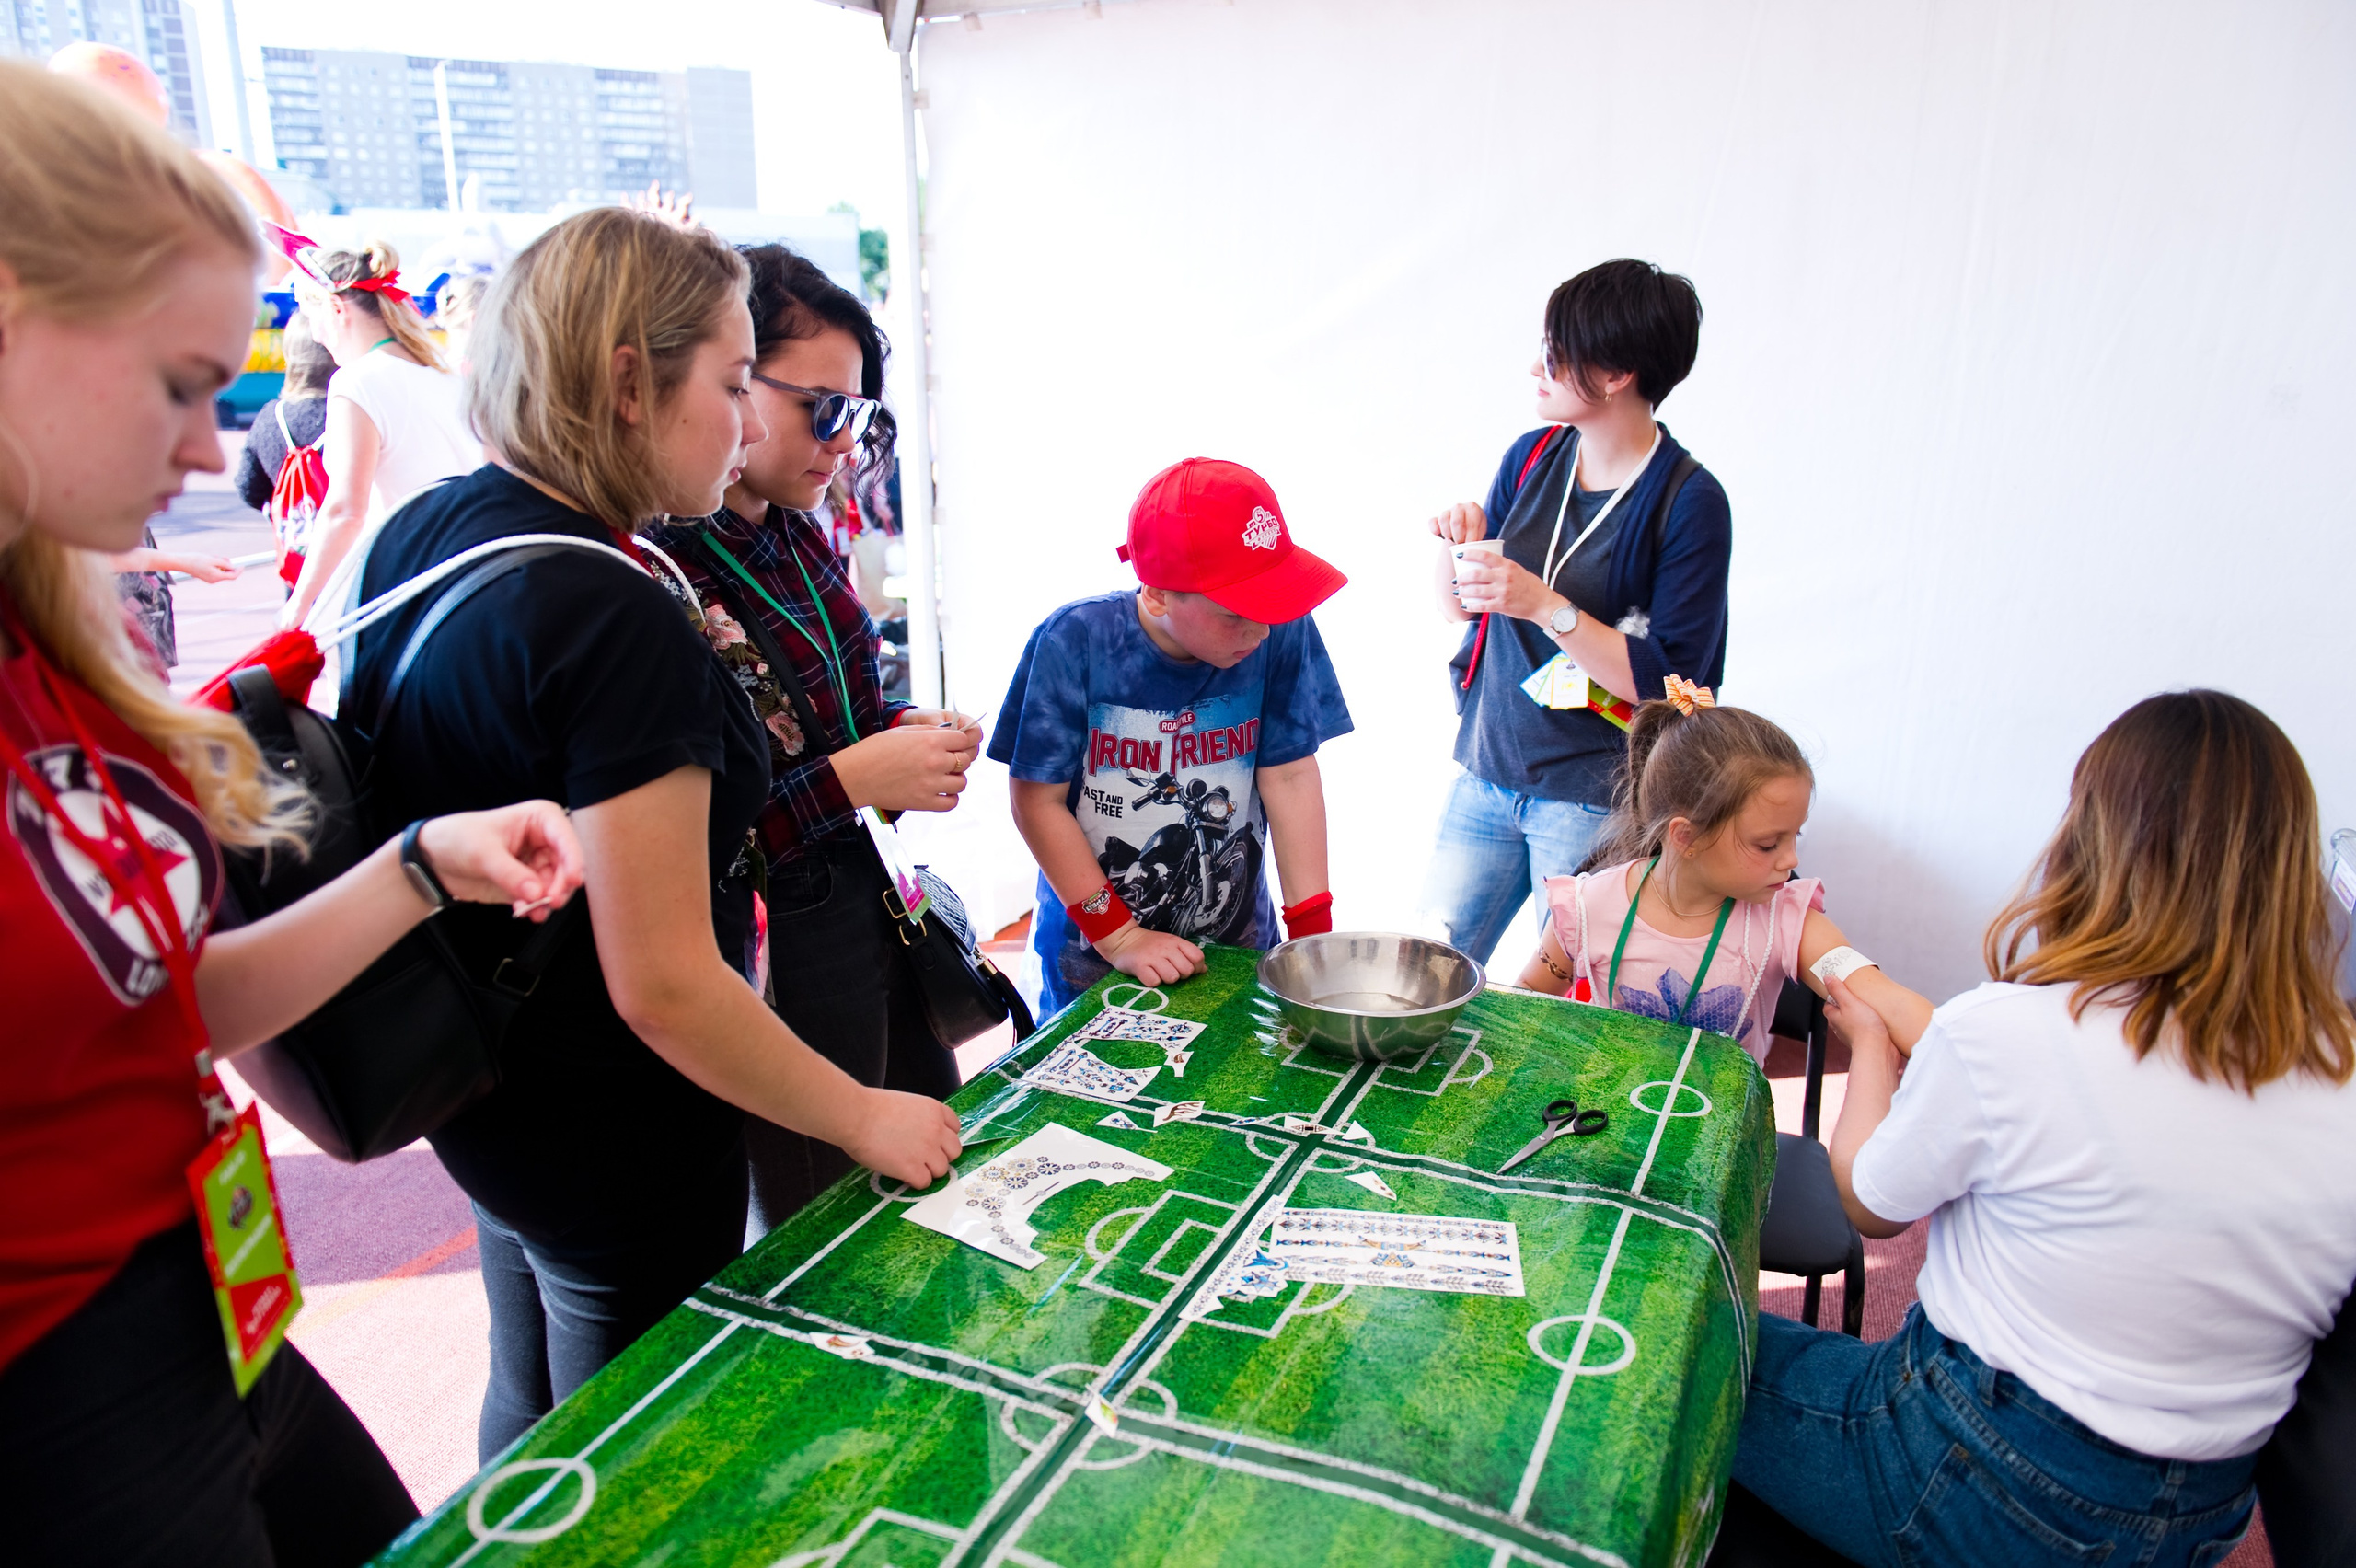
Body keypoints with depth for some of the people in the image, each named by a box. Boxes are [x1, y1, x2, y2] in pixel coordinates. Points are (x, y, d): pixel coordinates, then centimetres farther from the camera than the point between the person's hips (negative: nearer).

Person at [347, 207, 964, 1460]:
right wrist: (865, 1118, -16)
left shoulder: (418, 533, -4)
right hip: (618, 1146, -8)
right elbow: (662, 985, -28)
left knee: (530, 1420, 30)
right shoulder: (620, 622, -30)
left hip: (478, 1090, 8)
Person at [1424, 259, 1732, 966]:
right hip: (1486, 770, 6)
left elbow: (1667, 684, -18)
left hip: (1595, 801, -5)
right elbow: (1459, 608, 12)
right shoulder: (1534, 456, 4)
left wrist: (1544, 605, -25)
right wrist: (1460, 546, -8)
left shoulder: (1688, 501, -13)